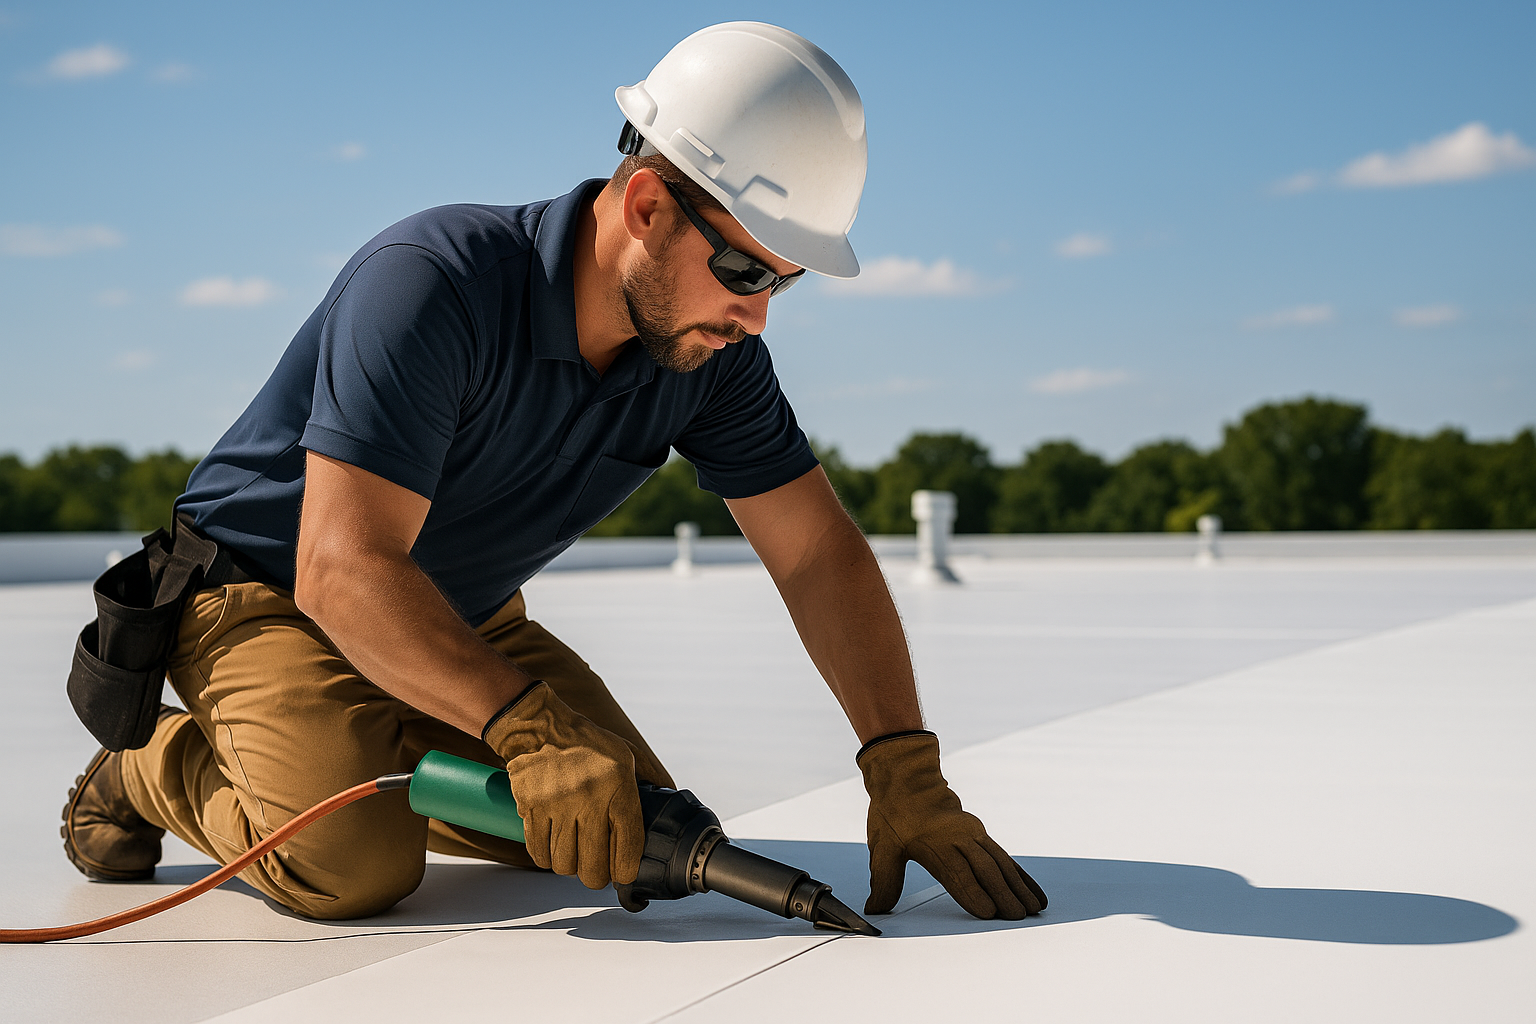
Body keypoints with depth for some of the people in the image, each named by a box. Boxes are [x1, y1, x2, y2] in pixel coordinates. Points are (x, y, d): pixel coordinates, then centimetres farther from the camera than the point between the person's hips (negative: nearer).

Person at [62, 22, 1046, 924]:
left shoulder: (711, 349, -12)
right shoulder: (433, 283, -33)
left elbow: (820, 551, -9)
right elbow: (341, 570, -38)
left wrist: (907, 771, -20)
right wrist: (526, 721, -49)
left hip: (465, 622, 7)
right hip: (268, 595, -6)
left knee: (639, 831, -2)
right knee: (358, 863, -29)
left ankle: (383, 763, 19)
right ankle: (163, 767, 2)